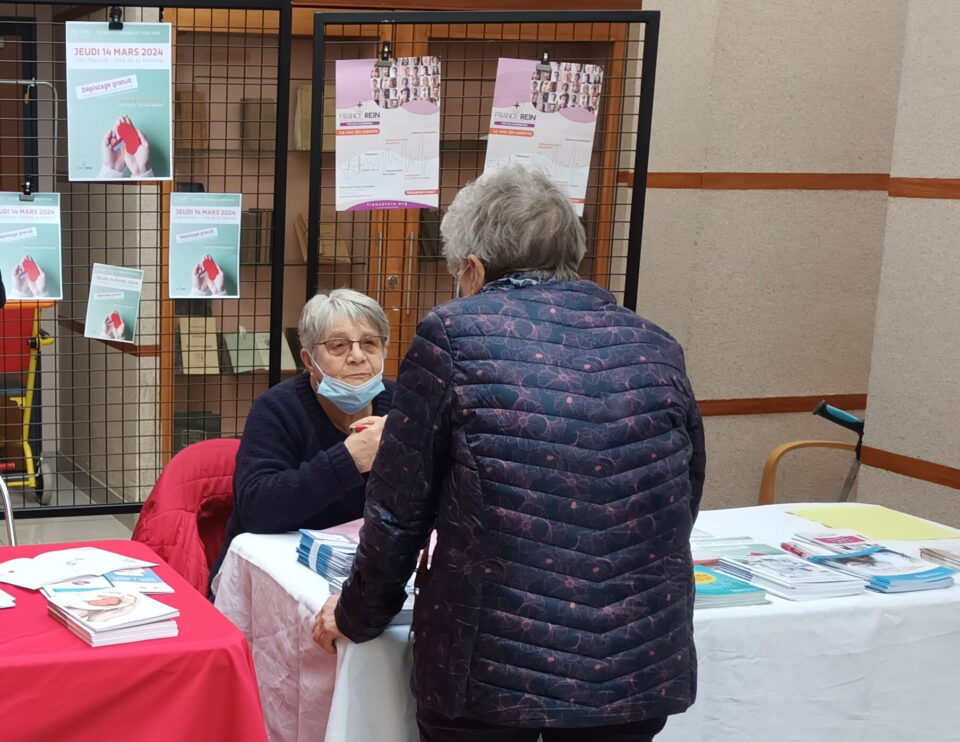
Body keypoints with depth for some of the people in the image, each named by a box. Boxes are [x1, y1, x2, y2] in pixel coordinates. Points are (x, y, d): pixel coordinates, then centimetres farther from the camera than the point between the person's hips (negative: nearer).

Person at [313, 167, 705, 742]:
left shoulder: (452, 336, -8)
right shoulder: (658, 350, 4)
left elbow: (399, 510, -4)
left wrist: (358, 616, 12)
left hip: (489, 673, -4)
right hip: (638, 673, 4)